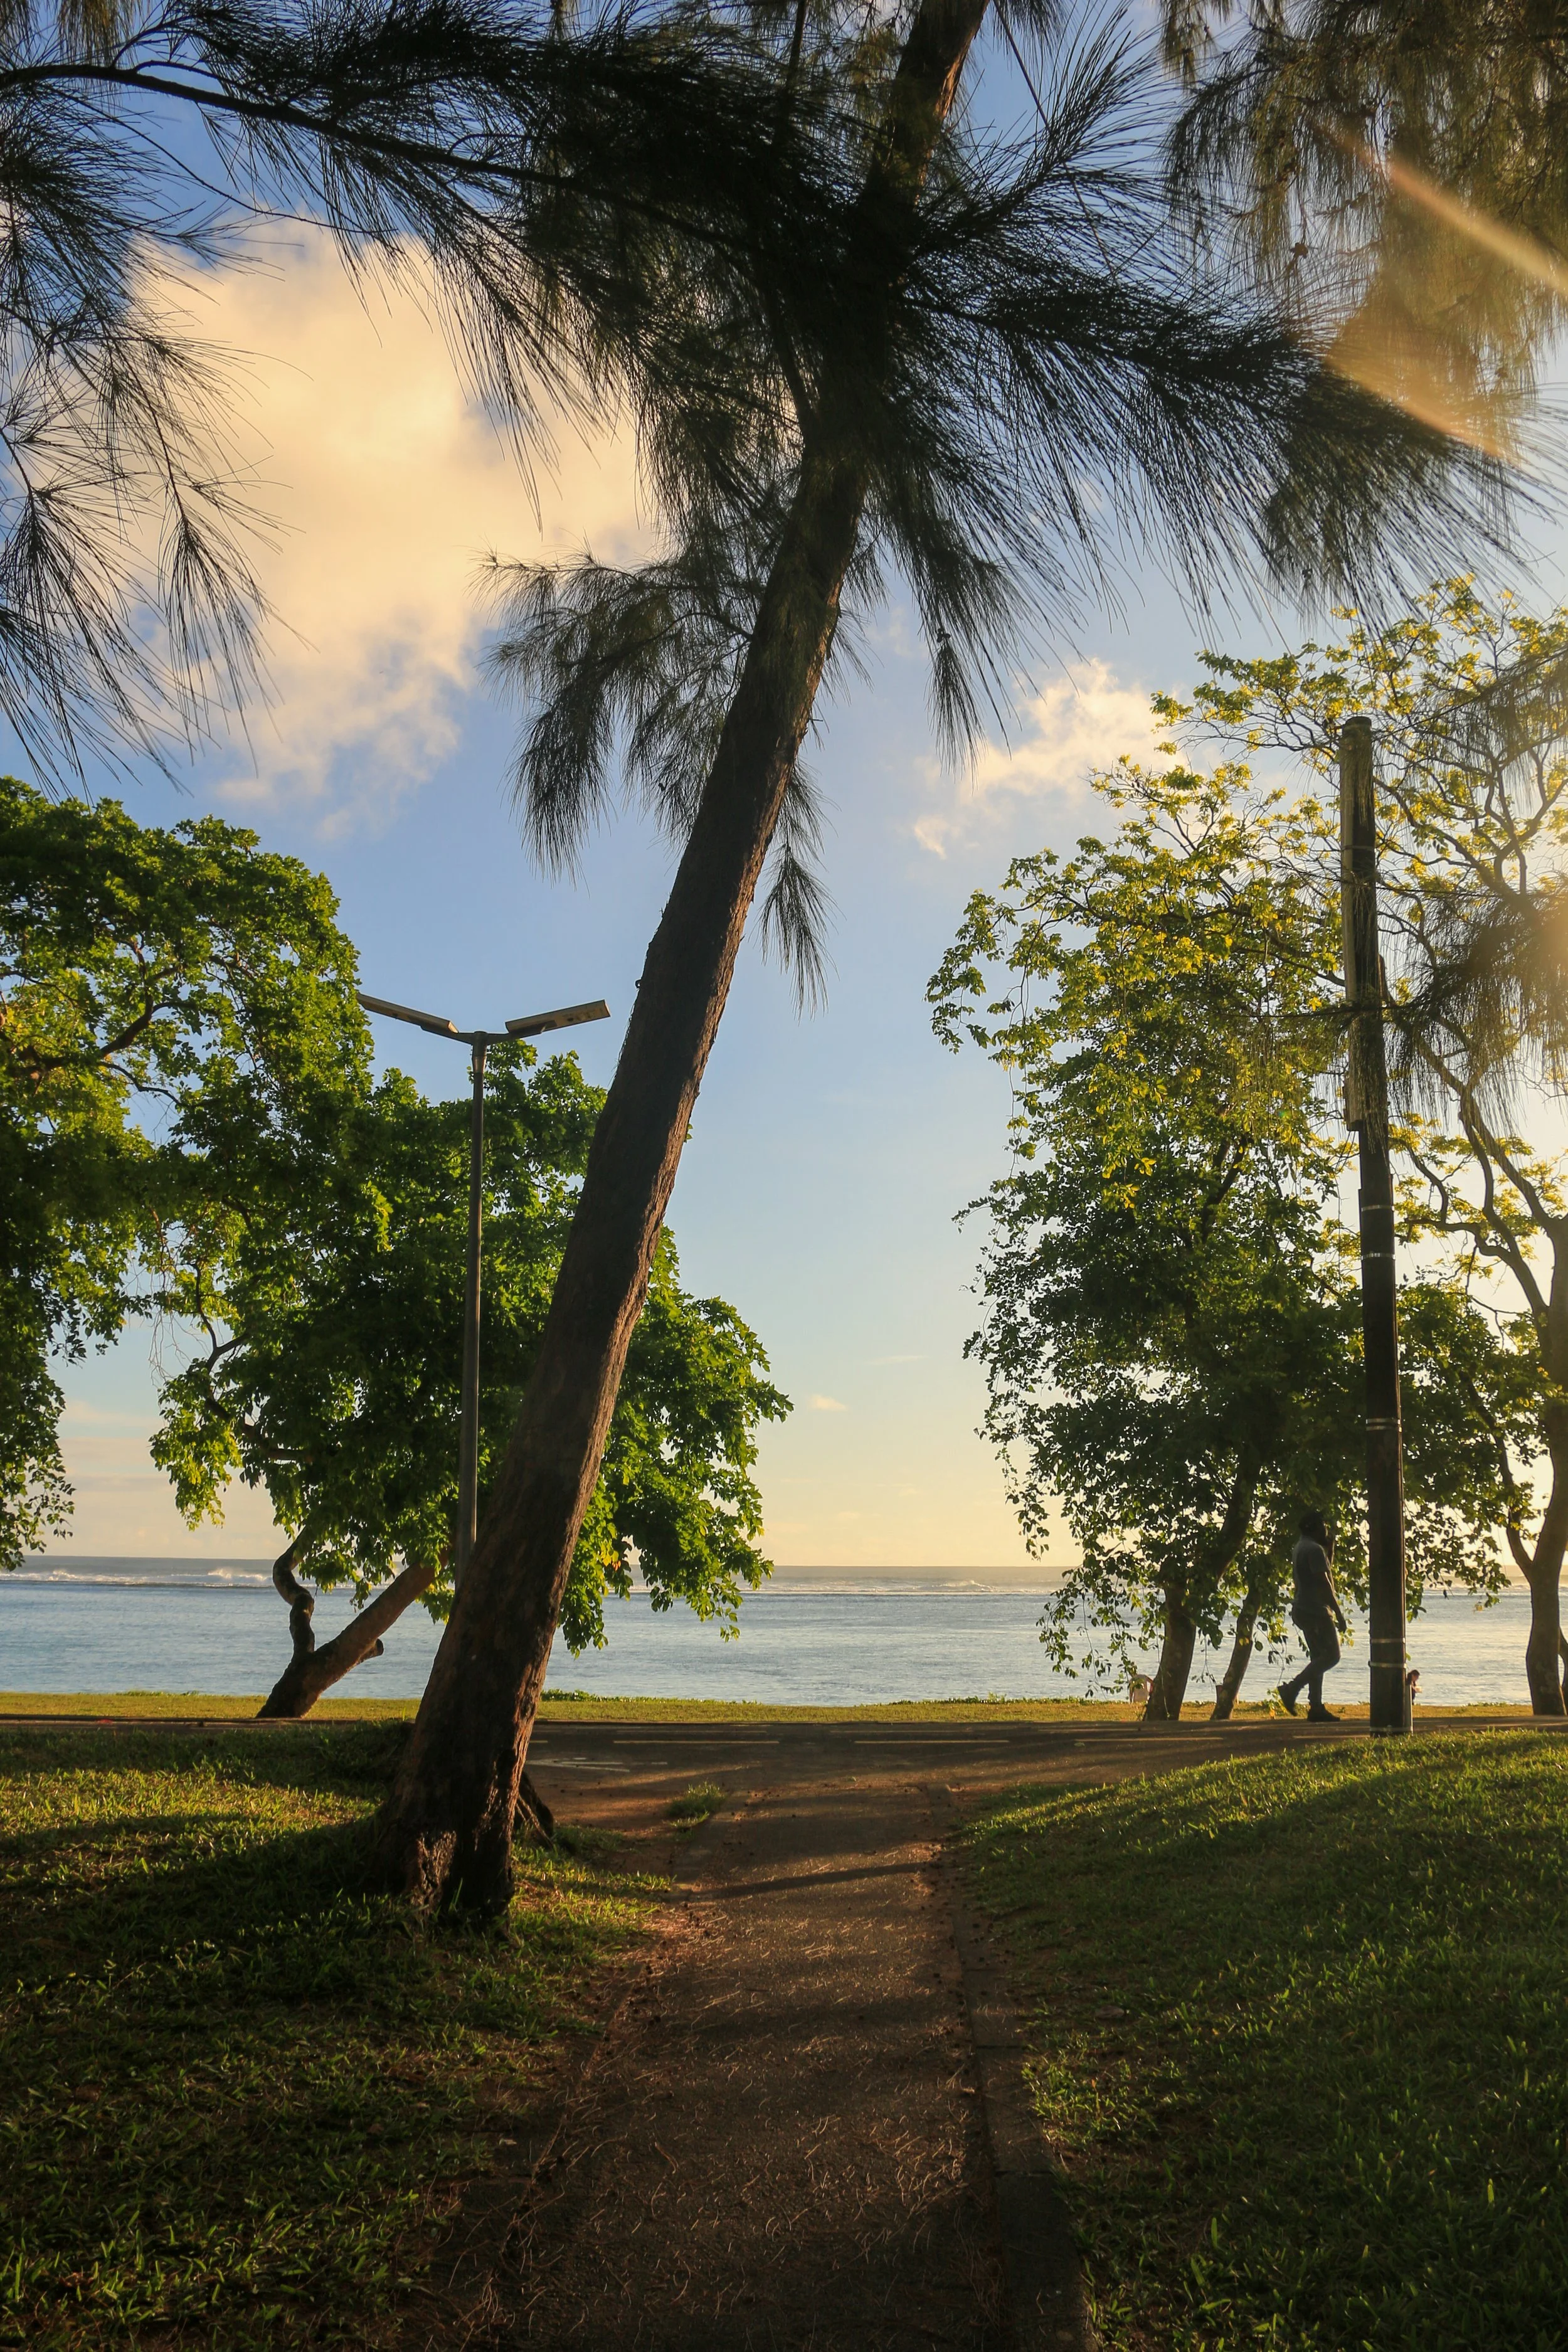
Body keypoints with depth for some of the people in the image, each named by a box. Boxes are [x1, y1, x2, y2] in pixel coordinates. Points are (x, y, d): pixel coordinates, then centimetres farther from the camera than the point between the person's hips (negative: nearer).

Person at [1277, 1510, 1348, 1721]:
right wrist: (1339, 1613, -18)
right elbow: (1323, 1583, -20)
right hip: (1316, 1610, -10)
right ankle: (1292, 1688, -14)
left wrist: (1330, 1550, 20)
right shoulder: (1314, 1549, -14)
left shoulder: (1300, 1549, 18)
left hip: (1304, 1609, 10)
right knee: (1331, 1656, -8)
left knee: (1319, 1658, 10)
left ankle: (1316, 1707, 7)